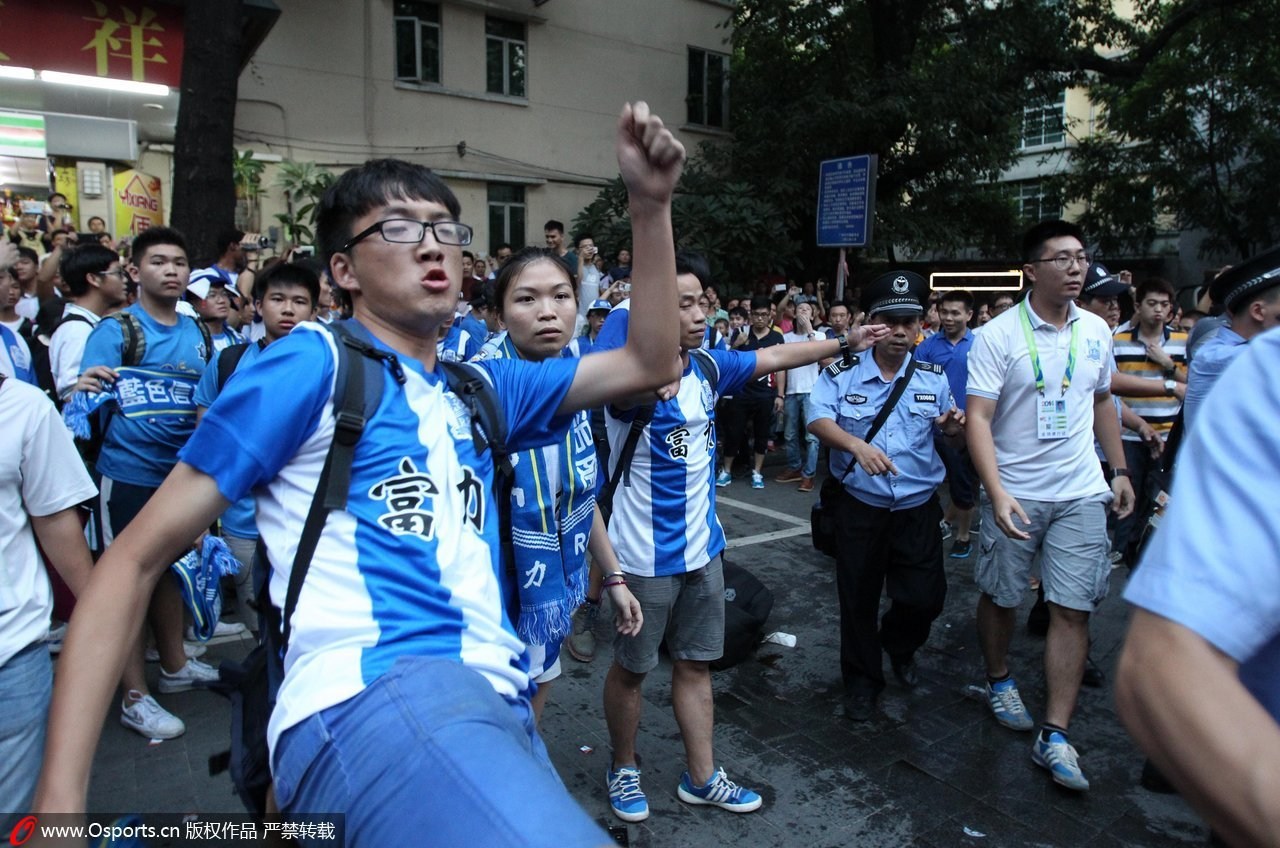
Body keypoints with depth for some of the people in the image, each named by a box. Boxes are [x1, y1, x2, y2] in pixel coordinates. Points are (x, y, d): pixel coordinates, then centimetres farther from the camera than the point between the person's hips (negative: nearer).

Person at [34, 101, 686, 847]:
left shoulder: (480, 389, 20)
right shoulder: (317, 362, 2)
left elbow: (650, 365, 18)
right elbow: (137, 557, 2)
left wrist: (651, 204, 9)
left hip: (496, 702, 8)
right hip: (377, 695, -7)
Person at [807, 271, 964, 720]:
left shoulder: (934, 377, 4)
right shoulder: (841, 374, -6)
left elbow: (948, 431, 11)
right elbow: (818, 419, -17)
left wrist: (954, 427, -13)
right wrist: (856, 444, -35)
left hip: (918, 506, 2)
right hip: (859, 506, -2)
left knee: (925, 595, 7)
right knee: (858, 598, 9)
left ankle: (900, 647, 42)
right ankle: (862, 681, 31)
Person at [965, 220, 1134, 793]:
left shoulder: (1096, 331, 6)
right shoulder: (998, 335, -10)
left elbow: (1102, 402, 19)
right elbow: (977, 418, -15)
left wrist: (1119, 470, 16)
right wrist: (997, 494, -25)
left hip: (1082, 493, 4)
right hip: (1014, 493, -3)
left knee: (1073, 608, 0)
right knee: (1000, 597, 10)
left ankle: (1054, 736, 9)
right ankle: (999, 679, 38)